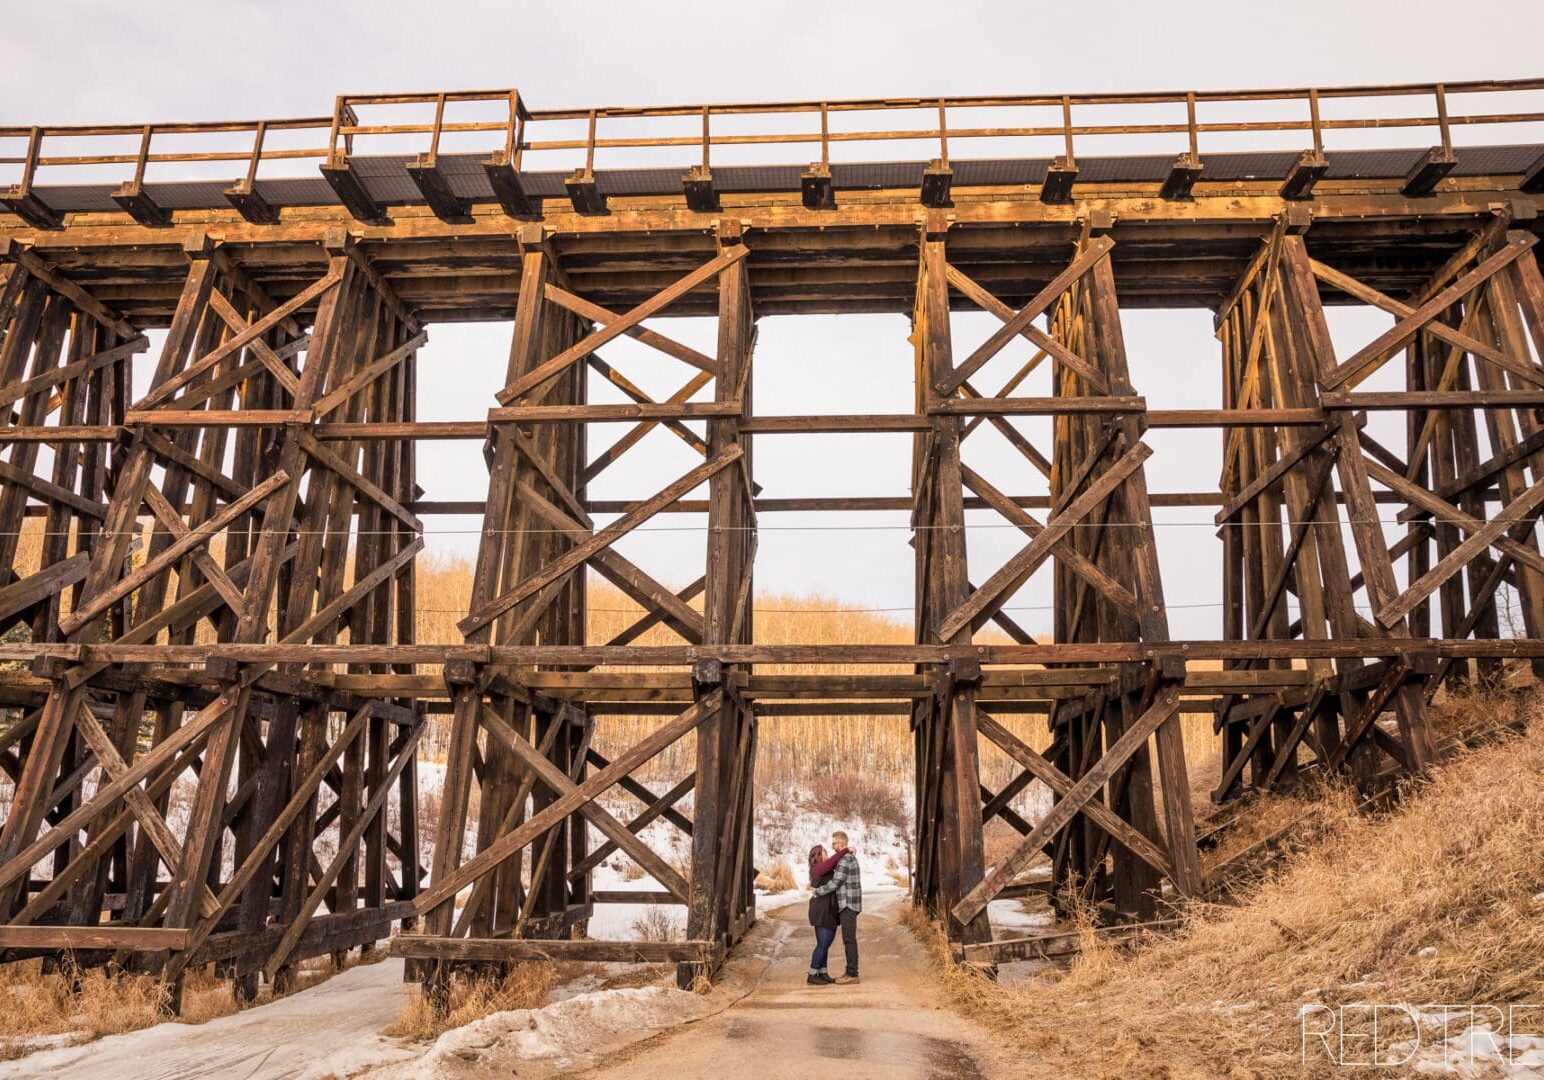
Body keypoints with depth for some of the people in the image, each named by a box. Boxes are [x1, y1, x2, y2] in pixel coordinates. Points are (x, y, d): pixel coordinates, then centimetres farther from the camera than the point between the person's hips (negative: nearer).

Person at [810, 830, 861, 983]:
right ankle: (851, 972, 16)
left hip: (848, 905, -10)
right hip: (847, 905, 10)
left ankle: (852, 975, -2)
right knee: (848, 939, 12)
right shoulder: (850, 857, 16)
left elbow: (834, 884, -20)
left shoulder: (845, 860, -19)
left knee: (849, 939, -5)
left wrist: (817, 891, -5)